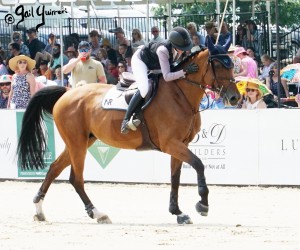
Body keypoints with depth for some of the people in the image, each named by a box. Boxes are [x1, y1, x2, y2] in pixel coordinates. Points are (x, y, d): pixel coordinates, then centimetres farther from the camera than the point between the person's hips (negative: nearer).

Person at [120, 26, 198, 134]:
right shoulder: (163, 50, -42)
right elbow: (167, 77, -43)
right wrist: (185, 71, -51)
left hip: (153, 65, 9)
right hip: (140, 60, -9)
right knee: (145, 90, -30)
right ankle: (126, 119, -20)